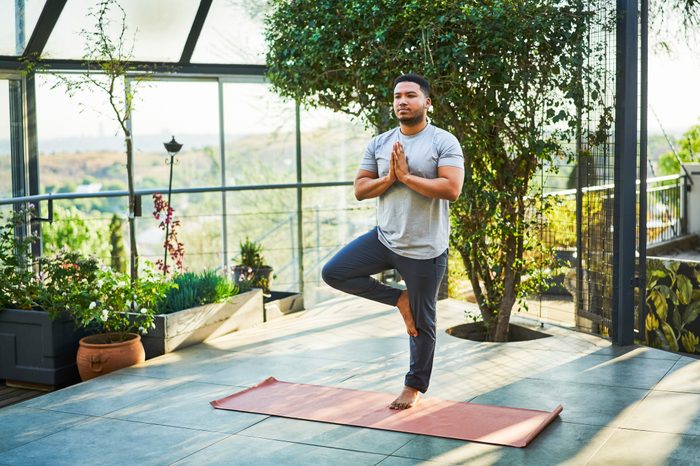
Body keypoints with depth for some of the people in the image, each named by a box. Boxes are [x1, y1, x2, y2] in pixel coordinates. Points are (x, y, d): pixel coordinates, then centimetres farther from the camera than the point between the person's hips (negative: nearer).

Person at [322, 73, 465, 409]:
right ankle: (398, 299, 7)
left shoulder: (444, 142, -10)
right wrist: (389, 178, -15)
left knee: (421, 322, 7)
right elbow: (360, 190, 3)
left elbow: (452, 189, -22)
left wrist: (407, 177, -20)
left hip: (424, 249, -5)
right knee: (333, 273, -8)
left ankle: (415, 386, 28)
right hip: (384, 239, 5)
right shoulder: (379, 144, 5)